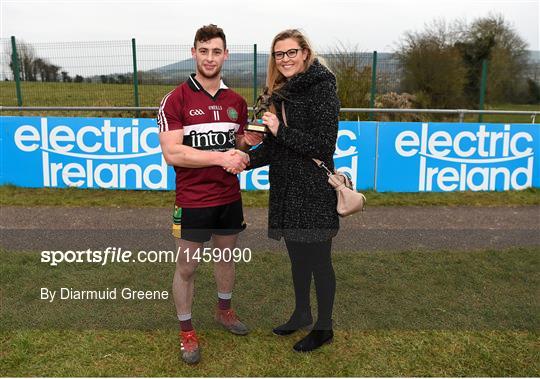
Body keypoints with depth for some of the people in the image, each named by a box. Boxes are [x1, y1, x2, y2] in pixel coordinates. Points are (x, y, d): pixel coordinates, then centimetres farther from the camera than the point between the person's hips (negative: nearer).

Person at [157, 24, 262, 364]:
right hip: (193, 201, -5)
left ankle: (224, 310, 44)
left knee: (227, 255, 20)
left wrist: (247, 142, -8)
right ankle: (187, 332, 26)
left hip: (230, 198, 5)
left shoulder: (237, 102, 5)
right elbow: (172, 153, -20)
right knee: (187, 267, 7)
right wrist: (221, 157, -24)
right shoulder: (176, 99, -11)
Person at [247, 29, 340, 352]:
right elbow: (274, 146, 13)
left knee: (318, 260, 5)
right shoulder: (282, 92, 12)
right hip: (286, 190, 7)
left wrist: (281, 131, -19)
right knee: (298, 257, 19)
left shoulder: (321, 89, -11)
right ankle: (302, 315, 38)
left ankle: (324, 328, 23)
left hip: (314, 192, -7)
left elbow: (324, 145, -18)